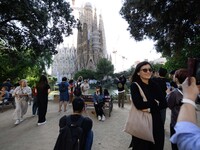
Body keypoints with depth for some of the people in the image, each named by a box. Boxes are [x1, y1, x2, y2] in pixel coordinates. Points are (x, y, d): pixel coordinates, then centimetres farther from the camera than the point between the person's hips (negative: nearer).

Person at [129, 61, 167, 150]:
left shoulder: (154, 85, 4)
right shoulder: (135, 85, -11)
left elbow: (164, 104, 0)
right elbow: (139, 104, -24)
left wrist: (149, 108, -13)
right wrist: (154, 102, -10)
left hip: (156, 122, 5)